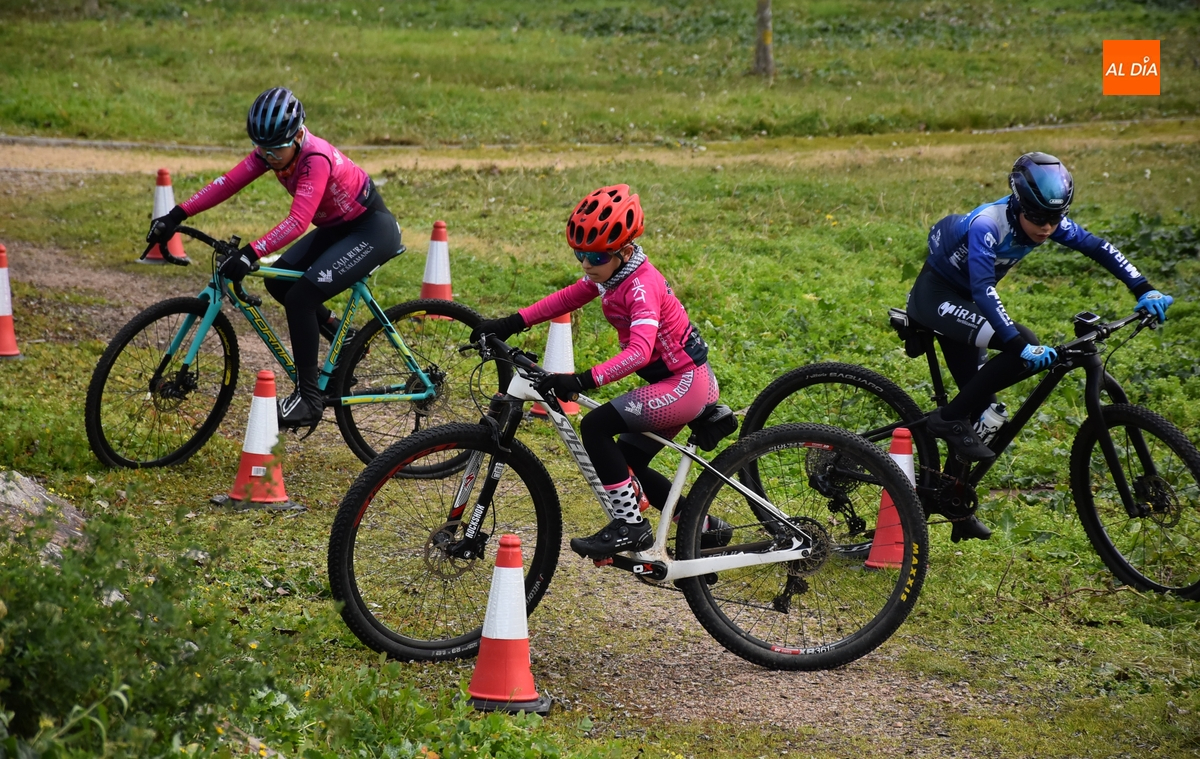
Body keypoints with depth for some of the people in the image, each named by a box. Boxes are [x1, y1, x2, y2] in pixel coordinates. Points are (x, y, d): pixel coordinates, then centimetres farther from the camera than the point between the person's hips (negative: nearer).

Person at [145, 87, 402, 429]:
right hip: (337, 227, 9)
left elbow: (297, 222, -40)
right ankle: (340, 336, 20)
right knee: (279, 282, -2)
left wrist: (251, 253, -50)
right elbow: (228, 183, -13)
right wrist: (176, 215, -22)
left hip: (374, 230, -9)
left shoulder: (316, 159, -31)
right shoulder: (272, 151, -8)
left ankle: (309, 399, -13)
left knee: (300, 296, -21)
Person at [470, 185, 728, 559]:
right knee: (627, 462, 16)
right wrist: (511, 324, 0)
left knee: (596, 426, -21)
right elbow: (567, 298, 12)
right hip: (675, 382, 10)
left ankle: (629, 525, -15)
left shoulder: (642, 286, -25)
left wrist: (583, 380, -48)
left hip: (686, 383, -10)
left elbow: (640, 350, -38)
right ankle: (704, 526, 28)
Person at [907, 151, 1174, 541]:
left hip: (960, 300, 8)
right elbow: (984, 290, -41)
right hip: (934, 296, -8)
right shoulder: (987, 226, -33)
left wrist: (1144, 290, -14)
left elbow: (1097, 247, -5)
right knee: (1024, 353, -27)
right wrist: (1021, 345, -49)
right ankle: (950, 418, -15)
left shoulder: (1045, 221, -12)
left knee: (981, 406, 8)